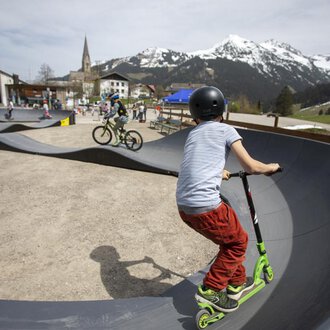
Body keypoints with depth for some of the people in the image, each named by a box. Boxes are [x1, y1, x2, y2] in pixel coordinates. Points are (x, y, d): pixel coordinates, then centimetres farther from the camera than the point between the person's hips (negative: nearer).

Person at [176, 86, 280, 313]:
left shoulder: (193, 134, 19)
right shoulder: (226, 130, 0)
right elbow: (251, 167, -4)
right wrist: (271, 167, 17)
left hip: (183, 206, 7)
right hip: (207, 207, -7)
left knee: (229, 239, 27)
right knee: (239, 242, 19)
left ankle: (237, 283, 44)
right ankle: (209, 290, 18)